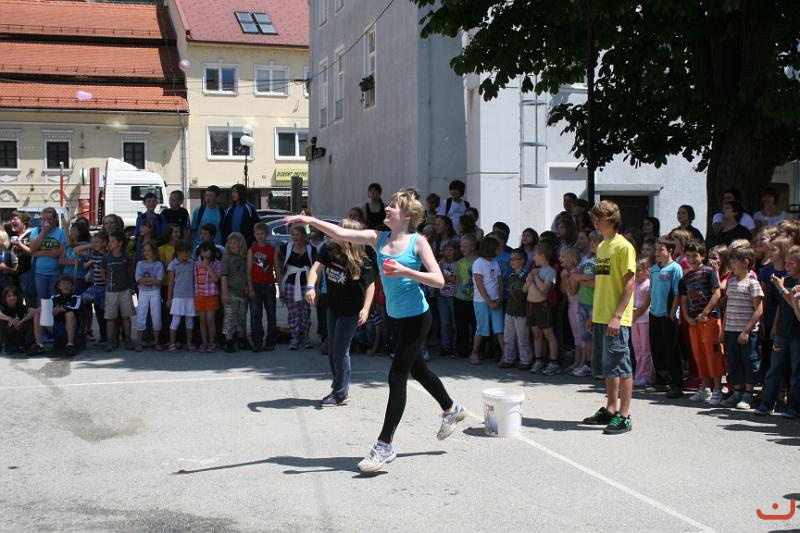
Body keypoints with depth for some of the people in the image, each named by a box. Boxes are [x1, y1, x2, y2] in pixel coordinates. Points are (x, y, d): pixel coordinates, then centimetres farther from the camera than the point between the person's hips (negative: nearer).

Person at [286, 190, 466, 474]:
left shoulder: (417, 242, -11)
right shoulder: (378, 238, 3)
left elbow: (438, 280, -17)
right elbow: (340, 233, -7)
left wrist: (404, 271, -26)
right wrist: (310, 220, -19)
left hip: (416, 317, -7)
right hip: (396, 317, 7)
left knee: (397, 377, -9)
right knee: (417, 370, 22)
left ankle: (384, 445, -4)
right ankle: (451, 410, 47)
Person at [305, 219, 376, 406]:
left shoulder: (362, 261, -21)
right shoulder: (329, 249, -10)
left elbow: (370, 285, -17)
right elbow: (316, 267, -17)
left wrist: (366, 308, -28)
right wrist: (311, 287, -35)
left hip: (350, 311, -6)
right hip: (333, 306, 6)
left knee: (340, 350, -5)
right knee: (332, 350, 15)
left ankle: (341, 394, 8)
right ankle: (339, 386, 32)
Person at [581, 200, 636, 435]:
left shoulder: (623, 247, -11)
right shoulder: (602, 246, 15)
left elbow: (629, 284, -15)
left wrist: (617, 316, -21)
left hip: (616, 319, -8)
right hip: (600, 317, 8)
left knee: (620, 366, -5)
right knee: (608, 367, 14)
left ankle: (624, 416, -1)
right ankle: (610, 410, 23)